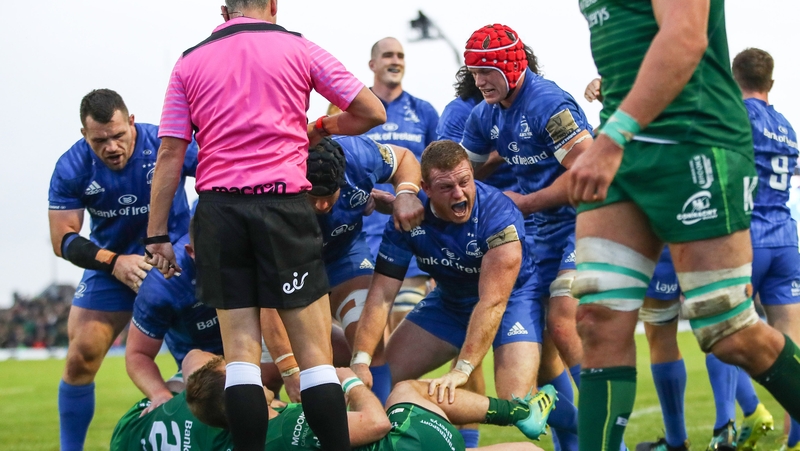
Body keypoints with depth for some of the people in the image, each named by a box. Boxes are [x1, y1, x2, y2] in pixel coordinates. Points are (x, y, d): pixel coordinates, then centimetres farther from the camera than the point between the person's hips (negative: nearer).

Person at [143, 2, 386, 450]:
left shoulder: (190, 62, 11)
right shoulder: (298, 48, 6)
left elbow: (170, 153, 6)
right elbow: (372, 112, 5)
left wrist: (157, 236, 8)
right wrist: (320, 128, 23)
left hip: (218, 210, 2)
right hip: (284, 203, -2)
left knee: (240, 350, 3)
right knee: (314, 350, 0)